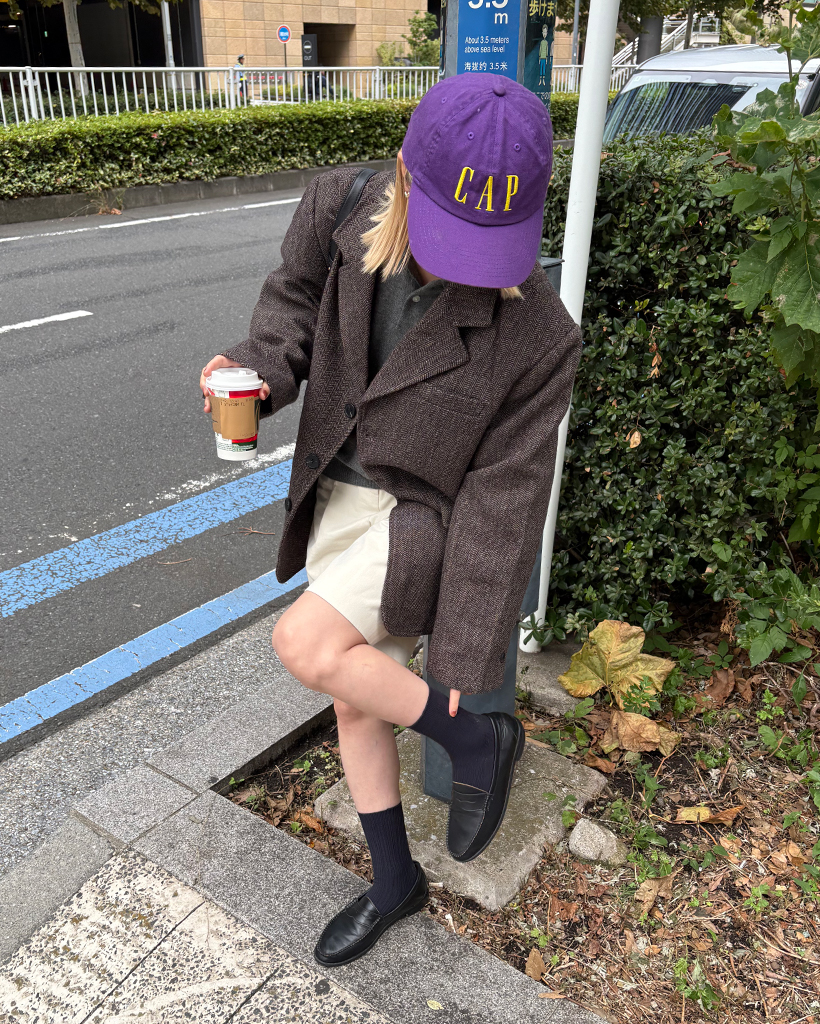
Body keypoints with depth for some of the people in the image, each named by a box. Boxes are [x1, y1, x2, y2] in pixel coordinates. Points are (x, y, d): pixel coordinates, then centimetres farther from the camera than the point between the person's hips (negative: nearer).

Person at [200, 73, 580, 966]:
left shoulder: (536, 333, -23)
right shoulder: (339, 208, -13)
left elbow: (502, 493, -18)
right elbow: (297, 292, 7)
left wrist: (468, 647, -13)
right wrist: (259, 365, -16)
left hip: (420, 520, -5)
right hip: (337, 502, 6)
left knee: (304, 646, -27)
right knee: (355, 698, 15)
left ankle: (476, 740, 1)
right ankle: (394, 880, 38)